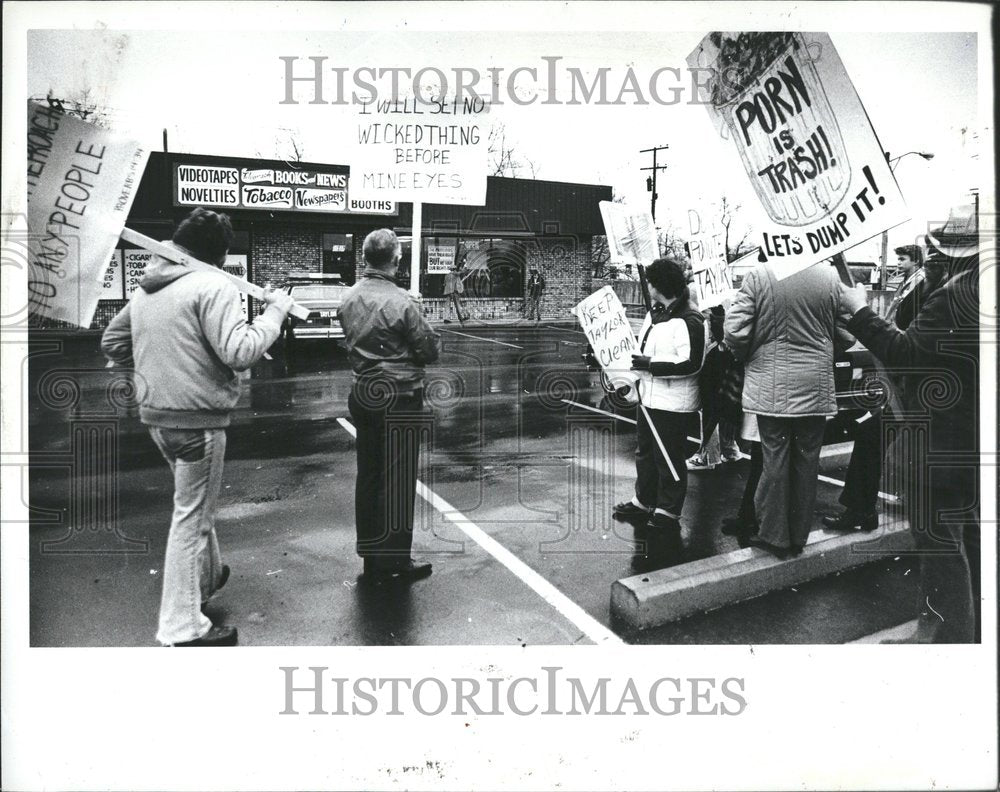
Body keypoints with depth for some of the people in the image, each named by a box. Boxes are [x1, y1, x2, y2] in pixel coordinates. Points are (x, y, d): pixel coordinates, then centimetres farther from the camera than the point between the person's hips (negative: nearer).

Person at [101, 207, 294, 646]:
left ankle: (206, 576, 45)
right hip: (197, 417, -8)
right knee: (191, 517, 1)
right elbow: (240, 352, -24)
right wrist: (275, 310, -14)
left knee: (195, 503, 26)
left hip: (155, 414, 8)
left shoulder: (146, 289, 11)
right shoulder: (213, 286, -15)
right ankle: (183, 628, 11)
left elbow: (111, 341, 19)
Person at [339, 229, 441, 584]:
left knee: (368, 476, 14)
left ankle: (371, 557, 25)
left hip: (363, 394, 7)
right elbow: (430, 351, -12)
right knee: (399, 480, 4)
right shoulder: (402, 302, -17)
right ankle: (395, 561, 13)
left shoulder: (349, 299, 3)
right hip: (399, 398, -6)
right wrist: (431, 335, 7)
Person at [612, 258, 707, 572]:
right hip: (649, 397, 10)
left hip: (673, 404, -10)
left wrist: (651, 365, -25)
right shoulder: (653, 315, 12)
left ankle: (665, 519, 11)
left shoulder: (689, 320, -18)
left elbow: (691, 364, -24)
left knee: (669, 461, 0)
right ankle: (644, 503, 36)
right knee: (645, 453, 20)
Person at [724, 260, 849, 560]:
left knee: (775, 459, 7)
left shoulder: (758, 275, -10)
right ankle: (799, 537, 23)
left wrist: (749, 357, 8)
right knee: (806, 461, 11)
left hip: (771, 387, -2)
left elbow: (735, 332, -12)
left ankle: (775, 536, 15)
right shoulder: (831, 276, -2)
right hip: (816, 387, 2)